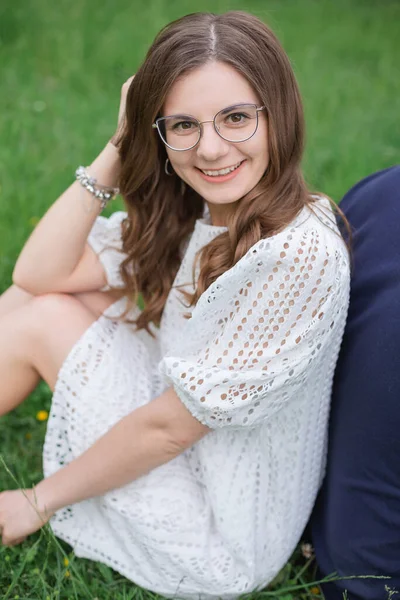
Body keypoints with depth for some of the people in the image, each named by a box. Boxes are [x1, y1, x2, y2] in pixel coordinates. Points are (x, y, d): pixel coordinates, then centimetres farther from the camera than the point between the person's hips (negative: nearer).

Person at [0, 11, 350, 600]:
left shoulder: (300, 254, -30)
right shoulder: (188, 211, -4)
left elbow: (167, 427, -24)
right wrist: (118, 151, -13)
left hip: (221, 539, -7)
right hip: (177, 441, 7)